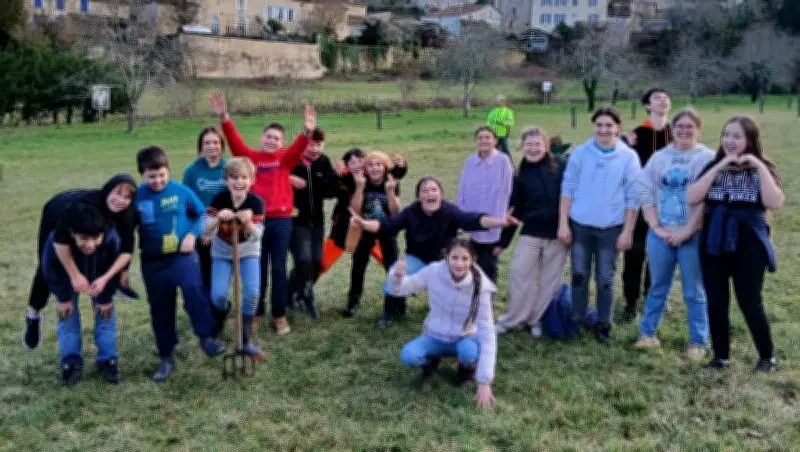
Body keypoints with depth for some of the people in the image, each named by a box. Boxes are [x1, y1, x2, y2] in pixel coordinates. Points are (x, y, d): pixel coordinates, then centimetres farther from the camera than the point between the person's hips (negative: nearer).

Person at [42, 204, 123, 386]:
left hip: (101, 275, 0)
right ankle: (72, 363, 13)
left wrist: (105, 298, -11)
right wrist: (63, 298, -12)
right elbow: (50, 271, -22)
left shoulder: (111, 238, -44)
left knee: (106, 312, 2)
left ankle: (107, 360, 15)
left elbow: (114, 269, -22)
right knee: (67, 314, 0)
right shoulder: (56, 240, -45)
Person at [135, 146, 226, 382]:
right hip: (153, 261, 2)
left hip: (183, 255, -2)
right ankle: (166, 358, 23)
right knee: (160, 309, 8)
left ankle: (206, 337, -14)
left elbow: (202, 214, 7)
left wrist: (192, 234, -10)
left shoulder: (181, 191, -6)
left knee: (193, 287, -30)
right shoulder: (137, 197, -5)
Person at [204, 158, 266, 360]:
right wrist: (218, 218, -43)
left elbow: (256, 236, -25)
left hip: (248, 252, 0)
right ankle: (221, 314, 26)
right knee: (218, 295, -12)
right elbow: (206, 229, -24)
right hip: (222, 253, 0)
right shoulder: (219, 200, -20)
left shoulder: (256, 203, -21)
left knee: (252, 293, -14)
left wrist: (248, 222, -45)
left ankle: (246, 341, 1)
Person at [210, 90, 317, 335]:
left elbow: (298, 148, -13)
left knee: (278, 269, 5)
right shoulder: (250, 156, 6)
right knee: (257, 269, 10)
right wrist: (224, 118, -23)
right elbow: (235, 141, -7)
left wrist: (307, 131, -34)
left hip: (281, 220, 0)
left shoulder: (285, 158, 5)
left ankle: (279, 316, 14)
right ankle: (256, 312, 22)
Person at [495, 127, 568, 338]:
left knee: (550, 278, 6)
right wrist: (503, 241, 9)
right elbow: (515, 210, 9)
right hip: (531, 233, 2)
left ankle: (536, 319, 21)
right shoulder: (521, 174, 5)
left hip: (558, 234, -2)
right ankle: (513, 319, 10)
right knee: (519, 272, -4)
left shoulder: (561, 165, -4)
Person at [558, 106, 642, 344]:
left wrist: (628, 231, -5)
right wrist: (563, 224, -4)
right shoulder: (580, 153, -1)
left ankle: (603, 325, 18)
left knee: (605, 280, 7)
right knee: (579, 276, 9)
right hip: (580, 226, 1)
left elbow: (632, 197, -2)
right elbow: (568, 189, 1)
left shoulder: (629, 157, -3)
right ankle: (577, 322, 21)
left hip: (611, 228, -1)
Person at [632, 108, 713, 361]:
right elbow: (645, 191, 3)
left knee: (694, 292, 6)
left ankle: (698, 343, 17)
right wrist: (656, 226, -6)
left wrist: (686, 231, -15)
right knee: (658, 287, 14)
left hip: (693, 236, -3)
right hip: (660, 235, 3)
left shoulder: (707, 158, -3)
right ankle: (647, 333, 27)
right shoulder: (659, 158, 7)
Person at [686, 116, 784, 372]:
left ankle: (767, 357, 18)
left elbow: (775, 203, -17)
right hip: (713, 243, 3)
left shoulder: (762, 168, 0)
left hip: (748, 244, -3)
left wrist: (760, 167, -17)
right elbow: (691, 198, -9)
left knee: (750, 303, -1)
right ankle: (721, 357, 20)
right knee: (716, 302, 7)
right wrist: (719, 167, -12)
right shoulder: (713, 166, 6)